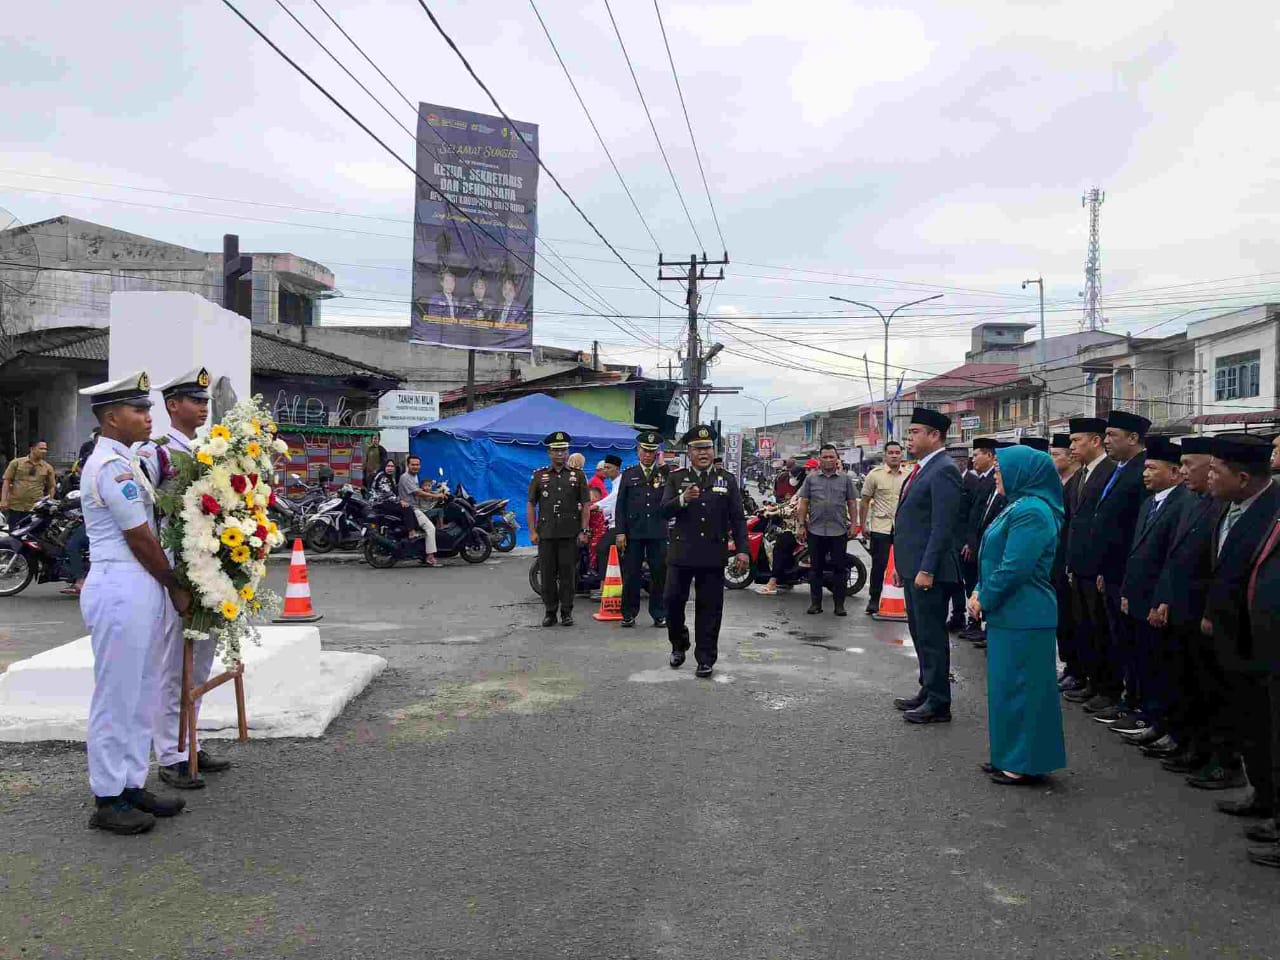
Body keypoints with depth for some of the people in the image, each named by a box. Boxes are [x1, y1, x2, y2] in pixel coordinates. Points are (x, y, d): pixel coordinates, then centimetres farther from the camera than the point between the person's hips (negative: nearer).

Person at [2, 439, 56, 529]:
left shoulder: (48, 468, 5)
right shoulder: (16, 463, 3)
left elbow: (52, 487, 9)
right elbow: (7, 481, 2)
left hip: (35, 508, 0)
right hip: (15, 506, 0)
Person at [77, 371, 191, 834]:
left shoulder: (119, 462, 17)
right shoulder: (114, 466, -15)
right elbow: (141, 540, -15)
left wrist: (165, 588, 13)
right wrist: (176, 589, -5)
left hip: (138, 591, 10)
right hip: (122, 590, -10)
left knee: (141, 694, 15)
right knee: (116, 697, -1)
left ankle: (132, 786, 24)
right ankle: (107, 801, 9)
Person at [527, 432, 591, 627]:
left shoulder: (578, 475, 8)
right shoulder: (539, 476, 8)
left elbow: (586, 505, 5)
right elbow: (530, 505, 7)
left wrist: (584, 531, -3)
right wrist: (532, 532, 0)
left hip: (570, 533, -1)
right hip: (546, 533, 1)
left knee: (568, 574, 1)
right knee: (547, 574, 3)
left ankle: (567, 612, 11)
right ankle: (550, 612, 12)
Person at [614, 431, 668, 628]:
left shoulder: (665, 474, 8)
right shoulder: (628, 475, 9)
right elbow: (620, 506, 6)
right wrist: (619, 532, -4)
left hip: (658, 533, 0)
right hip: (633, 532, 0)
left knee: (660, 574, 2)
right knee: (631, 574, 3)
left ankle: (659, 614, 13)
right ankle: (629, 614, 13)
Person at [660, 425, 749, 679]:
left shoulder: (727, 479, 9)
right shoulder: (676, 478, 7)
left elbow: (737, 518, 7)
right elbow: (664, 511, -4)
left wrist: (742, 549, -1)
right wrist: (683, 499, -23)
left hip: (713, 555, 0)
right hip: (681, 552, 0)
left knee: (709, 607, 3)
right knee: (673, 600, 0)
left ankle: (705, 658, 12)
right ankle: (679, 646, 24)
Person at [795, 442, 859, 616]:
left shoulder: (845, 479, 7)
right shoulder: (811, 478, 7)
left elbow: (852, 503, 7)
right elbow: (803, 503, 6)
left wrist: (853, 524, -1)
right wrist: (801, 525, -1)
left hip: (839, 531, 0)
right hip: (815, 531, 0)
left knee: (839, 568, 3)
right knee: (816, 568, 6)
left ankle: (839, 604, 9)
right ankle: (815, 602, 13)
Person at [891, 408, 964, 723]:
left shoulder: (943, 471, -15)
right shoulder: (922, 470, 16)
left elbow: (943, 526, -21)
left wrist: (927, 569, -23)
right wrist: (901, 564, 20)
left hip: (929, 570, -10)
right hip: (913, 567, 10)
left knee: (932, 636, -2)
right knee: (920, 632, 17)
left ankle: (938, 704, 6)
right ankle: (928, 692, 29)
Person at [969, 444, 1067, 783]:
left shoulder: (1031, 512, -18)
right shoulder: (1019, 506, 15)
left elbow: (1014, 568, -22)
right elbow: (995, 558, 19)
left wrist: (984, 599, -11)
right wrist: (979, 592, 6)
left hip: (1022, 618, -10)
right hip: (1010, 614, 10)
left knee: (1019, 685, -2)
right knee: (1008, 685, 15)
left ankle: (1026, 764, 8)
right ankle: (1012, 758, 25)